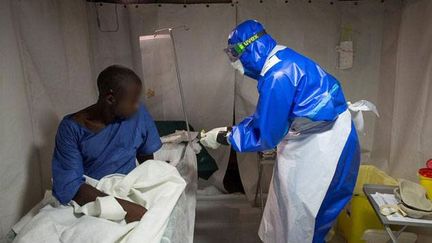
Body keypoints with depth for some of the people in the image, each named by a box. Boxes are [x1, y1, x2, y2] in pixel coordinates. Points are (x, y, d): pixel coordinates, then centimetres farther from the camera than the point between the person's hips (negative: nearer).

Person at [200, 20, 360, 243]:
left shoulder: (278, 75, -27)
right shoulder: (281, 62, 5)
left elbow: (265, 136, -21)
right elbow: (265, 118, 12)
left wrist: (224, 138, -9)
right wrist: (230, 130, 7)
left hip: (323, 147, -10)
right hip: (312, 142, 10)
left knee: (302, 218, 8)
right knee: (286, 206, 22)